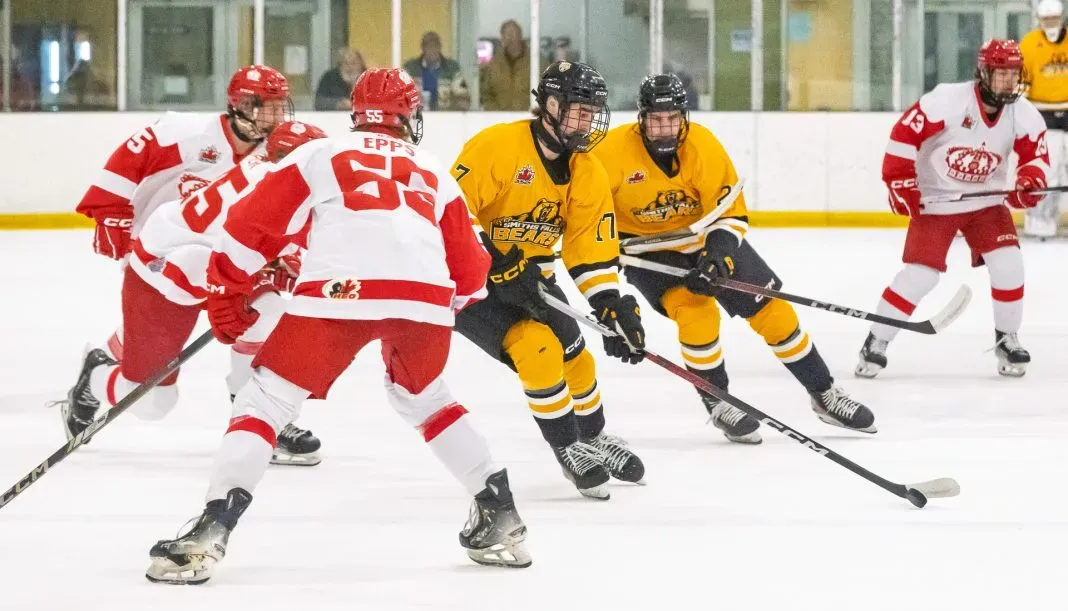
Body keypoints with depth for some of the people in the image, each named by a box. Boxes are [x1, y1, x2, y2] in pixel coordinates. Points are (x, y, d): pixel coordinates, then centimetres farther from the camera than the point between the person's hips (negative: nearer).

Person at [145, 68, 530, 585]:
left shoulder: (320, 155, 25)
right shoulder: (434, 175, 32)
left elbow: (252, 223, 18)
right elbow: (470, 274, 34)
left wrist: (226, 296, 28)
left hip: (339, 291, -3)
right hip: (426, 297, 3)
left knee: (266, 399, 7)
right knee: (421, 396, 32)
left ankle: (210, 533, -8)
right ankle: (498, 515, 28)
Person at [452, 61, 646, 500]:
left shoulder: (587, 172, -3)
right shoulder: (498, 146, -24)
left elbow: (592, 249, -2)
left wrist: (615, 307, -15)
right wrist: (496, 268, -30)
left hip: (527, 275, 7)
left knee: (574, 356, 7)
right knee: (537, 347, -21)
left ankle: (594, 438, 34)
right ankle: (568, 449, -5)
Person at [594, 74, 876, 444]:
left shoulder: (703, 145, -20)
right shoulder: (615, 152, -25)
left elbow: (730, 212, -16)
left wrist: (717, 256, -30)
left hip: (706, 238, 3)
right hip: (647, 249, -2)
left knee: (770, 308, -2)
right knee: (696, 311, -26)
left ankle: (824, 394, 11)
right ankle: (717, 403, -7)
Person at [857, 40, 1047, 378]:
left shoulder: (1024, 115, -10)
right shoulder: (948, 100, -24)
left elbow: (1036, 155, 1)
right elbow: (904, 134, -21)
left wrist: (1029, 183, -21)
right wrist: (901, 185, -20)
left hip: (986, 201, 4)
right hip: (934, 201, -4)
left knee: (1008, 264, -11)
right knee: (919, 274, -11)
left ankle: (1007, 339, 9)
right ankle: (875, 343, 3)